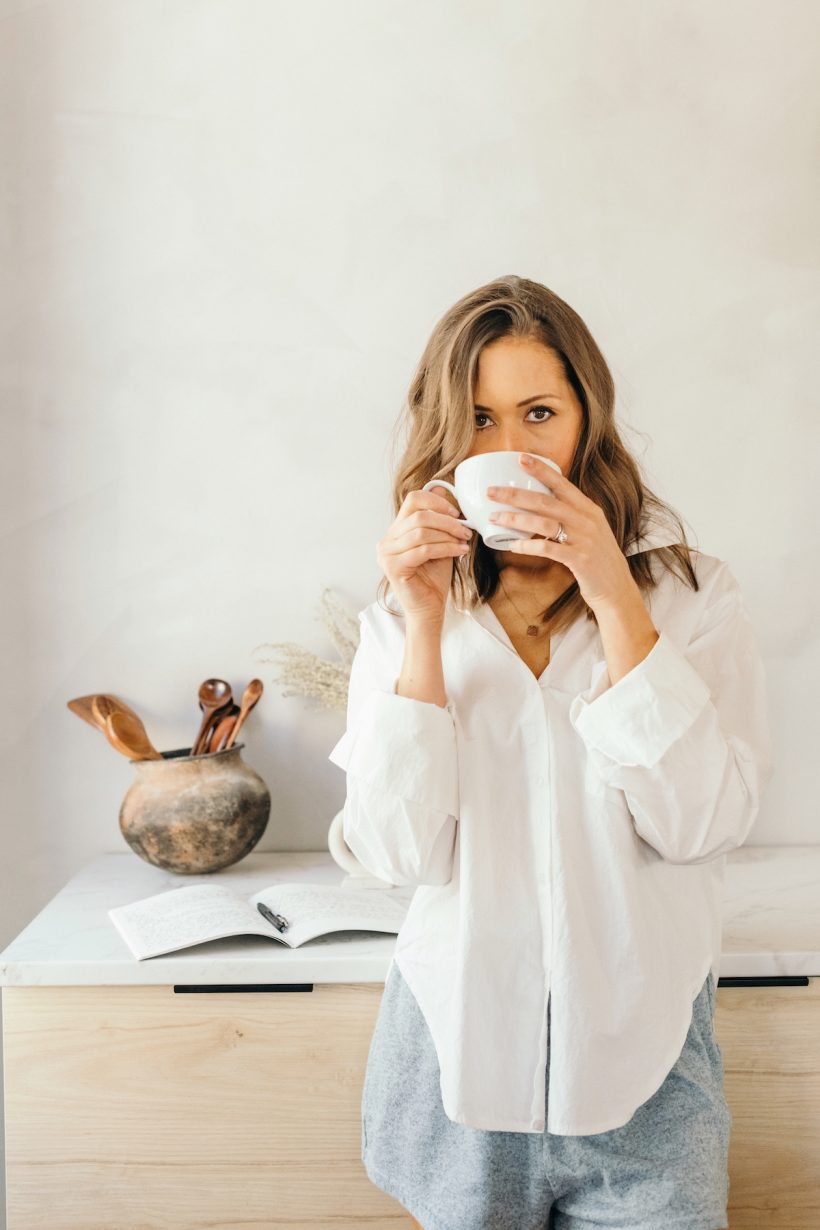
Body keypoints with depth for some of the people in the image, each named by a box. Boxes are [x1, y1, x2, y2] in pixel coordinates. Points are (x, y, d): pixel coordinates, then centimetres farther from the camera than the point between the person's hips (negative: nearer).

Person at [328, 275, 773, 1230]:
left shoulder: (690, 595, -4)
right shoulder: (401, 621, -2)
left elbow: (703, 823, -15)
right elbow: (398, 854, -12)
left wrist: (617, 602, -21)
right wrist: (426, 627, -19)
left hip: (640, 1052, -1)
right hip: (460, 1039, 1)